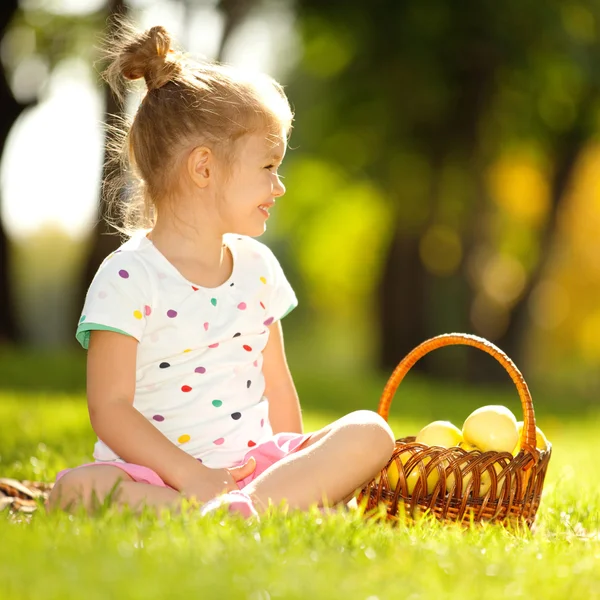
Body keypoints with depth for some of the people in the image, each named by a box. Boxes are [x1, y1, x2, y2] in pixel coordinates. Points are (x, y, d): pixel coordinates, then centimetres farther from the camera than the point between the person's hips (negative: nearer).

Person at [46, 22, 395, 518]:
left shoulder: (256, 265, 13)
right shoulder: (129, 277, -8)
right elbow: (110, 408, -12)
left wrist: (300, 468, 2)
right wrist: (190, 476, -21)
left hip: (256, 463, 6)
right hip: (160, 472, -6)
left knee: (370, 432, -15)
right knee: (76, 488, -34)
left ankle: (251, 505, -35)